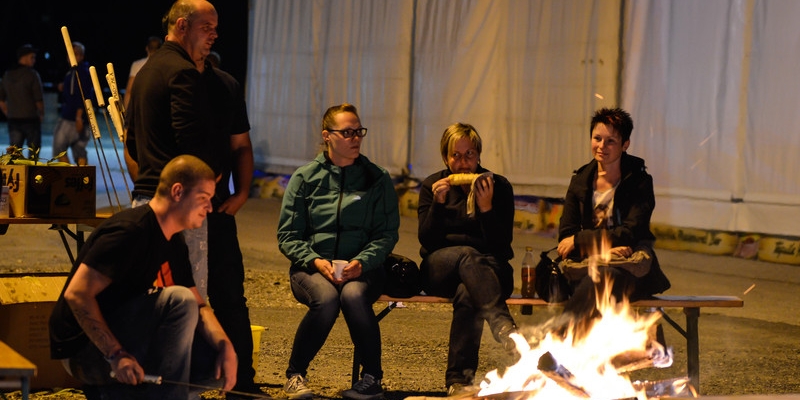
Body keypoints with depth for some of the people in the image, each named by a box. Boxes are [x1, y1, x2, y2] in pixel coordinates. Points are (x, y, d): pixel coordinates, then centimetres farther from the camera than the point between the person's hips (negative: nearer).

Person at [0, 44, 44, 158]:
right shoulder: (32, 74, -10)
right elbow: (39, 100, -12)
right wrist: (41, 115, 4)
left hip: (13, 121, 5)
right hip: (31, 119, -5)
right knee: (33, 153, 4)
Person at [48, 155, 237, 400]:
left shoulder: (173, 243, 9)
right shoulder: (130, 231, -21)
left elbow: (198, 306, 10)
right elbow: (77, 295, -27)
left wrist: (225, 346, -11)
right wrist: (116, 355, -31)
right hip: (84, 349, -9)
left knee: (218, 363, 2)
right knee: (179, 301, -26)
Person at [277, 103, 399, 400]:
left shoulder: (377, 179, 8)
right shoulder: (305, 178, 6)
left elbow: (387, 233, 3)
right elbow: (287, 235, 4)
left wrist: (361, 262, -15)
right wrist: (316, 261, -14)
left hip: (362, 268, 0)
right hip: (312, 267, 0)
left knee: (354, 295, -35)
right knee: (326, 298, -34)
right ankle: (295, 374, -14)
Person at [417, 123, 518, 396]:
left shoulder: (499, 186, 5)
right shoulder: (432, 186, 8)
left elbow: (502, 243, -3)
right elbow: (427, 240, -1)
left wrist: (486, 208, -17)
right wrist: (438, 203, -14)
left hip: (489, 269, 0)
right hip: (439, 269, 0)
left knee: (467, 293, -36)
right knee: (468, 256, -36)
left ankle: (459, 379, -37)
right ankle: (502, 324, -60)